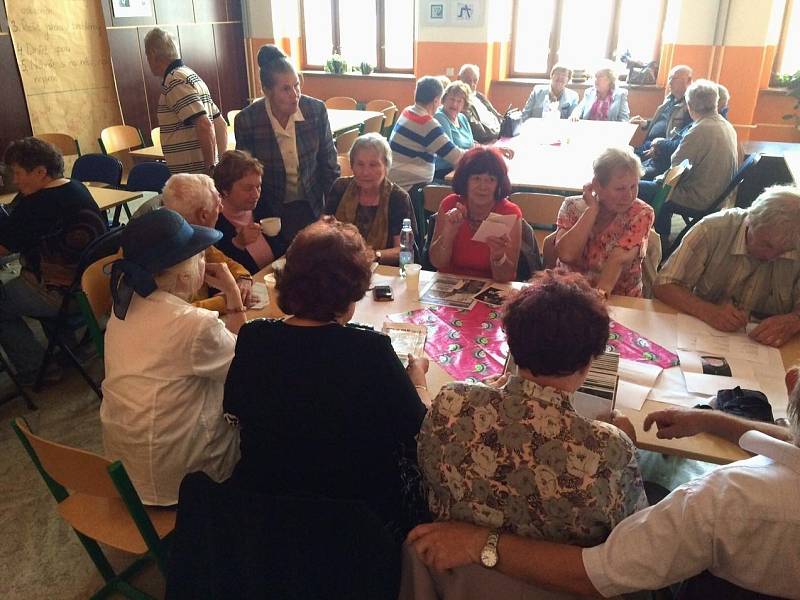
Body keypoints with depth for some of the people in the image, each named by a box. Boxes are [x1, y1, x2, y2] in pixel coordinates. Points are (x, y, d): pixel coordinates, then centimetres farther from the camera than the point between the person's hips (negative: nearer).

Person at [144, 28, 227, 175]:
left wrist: (210, 167, -18)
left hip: (191, 173, -10)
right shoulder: (189, 75, 18)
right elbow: (221, 124, 19)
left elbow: (204, 125, -24)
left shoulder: (174, 81, -12)